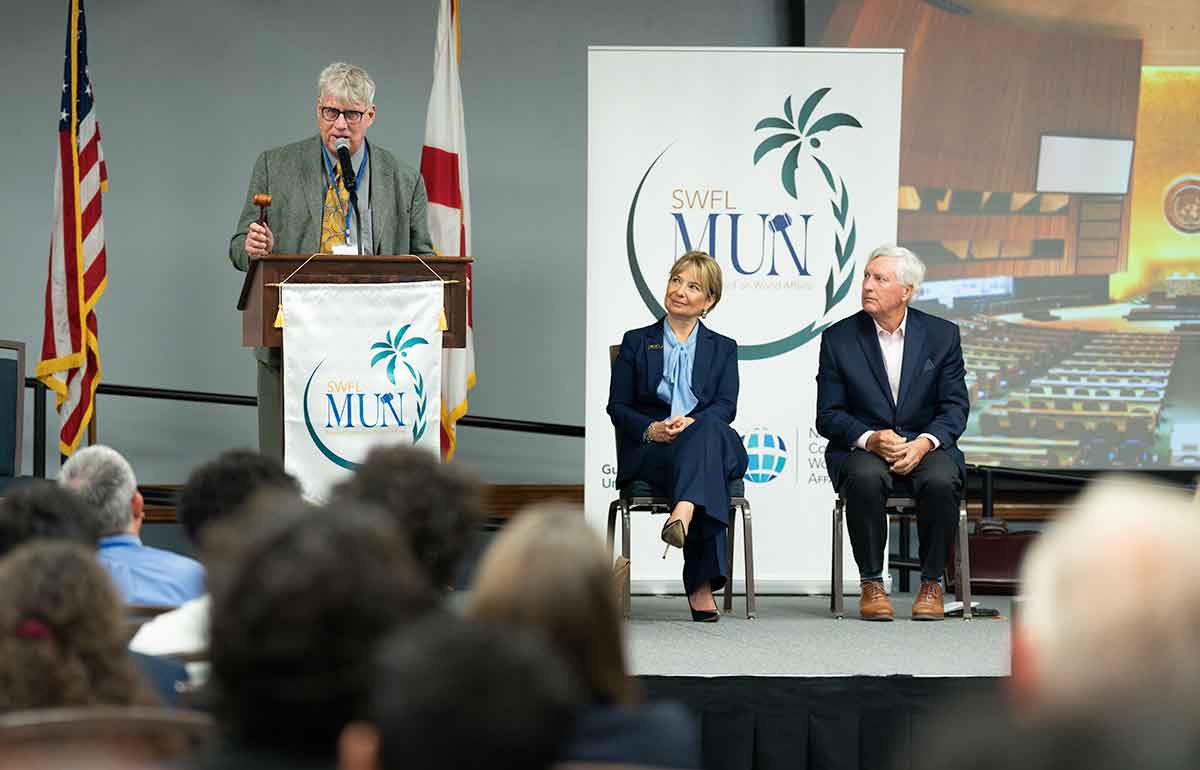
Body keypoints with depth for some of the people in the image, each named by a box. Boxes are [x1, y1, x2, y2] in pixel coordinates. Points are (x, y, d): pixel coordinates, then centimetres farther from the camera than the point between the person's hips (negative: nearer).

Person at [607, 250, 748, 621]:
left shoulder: (722, 349, 22)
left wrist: (692, 422, -19)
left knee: (706, 430, -39)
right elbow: (617, 407, 11)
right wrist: (652, 429, -12)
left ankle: (683, 516, -67)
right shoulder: (636, 342, 20)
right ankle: (702, 584, -51)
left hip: (713, 443, 1)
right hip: (651, 452, -1)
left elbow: (726, 406, 5)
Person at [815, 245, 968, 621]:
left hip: (925, 446, 1)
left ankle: (932, 583, -14)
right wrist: (870, 439, -20)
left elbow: (955, 407, 1)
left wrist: (925, 442, -19)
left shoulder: (942, 335, 3)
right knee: (866, 477, -36)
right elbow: (829, 416, 0)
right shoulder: (838, 338, 1)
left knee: (942, 480, -33)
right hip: (862, 449, -1)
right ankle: (871, 584, -20)